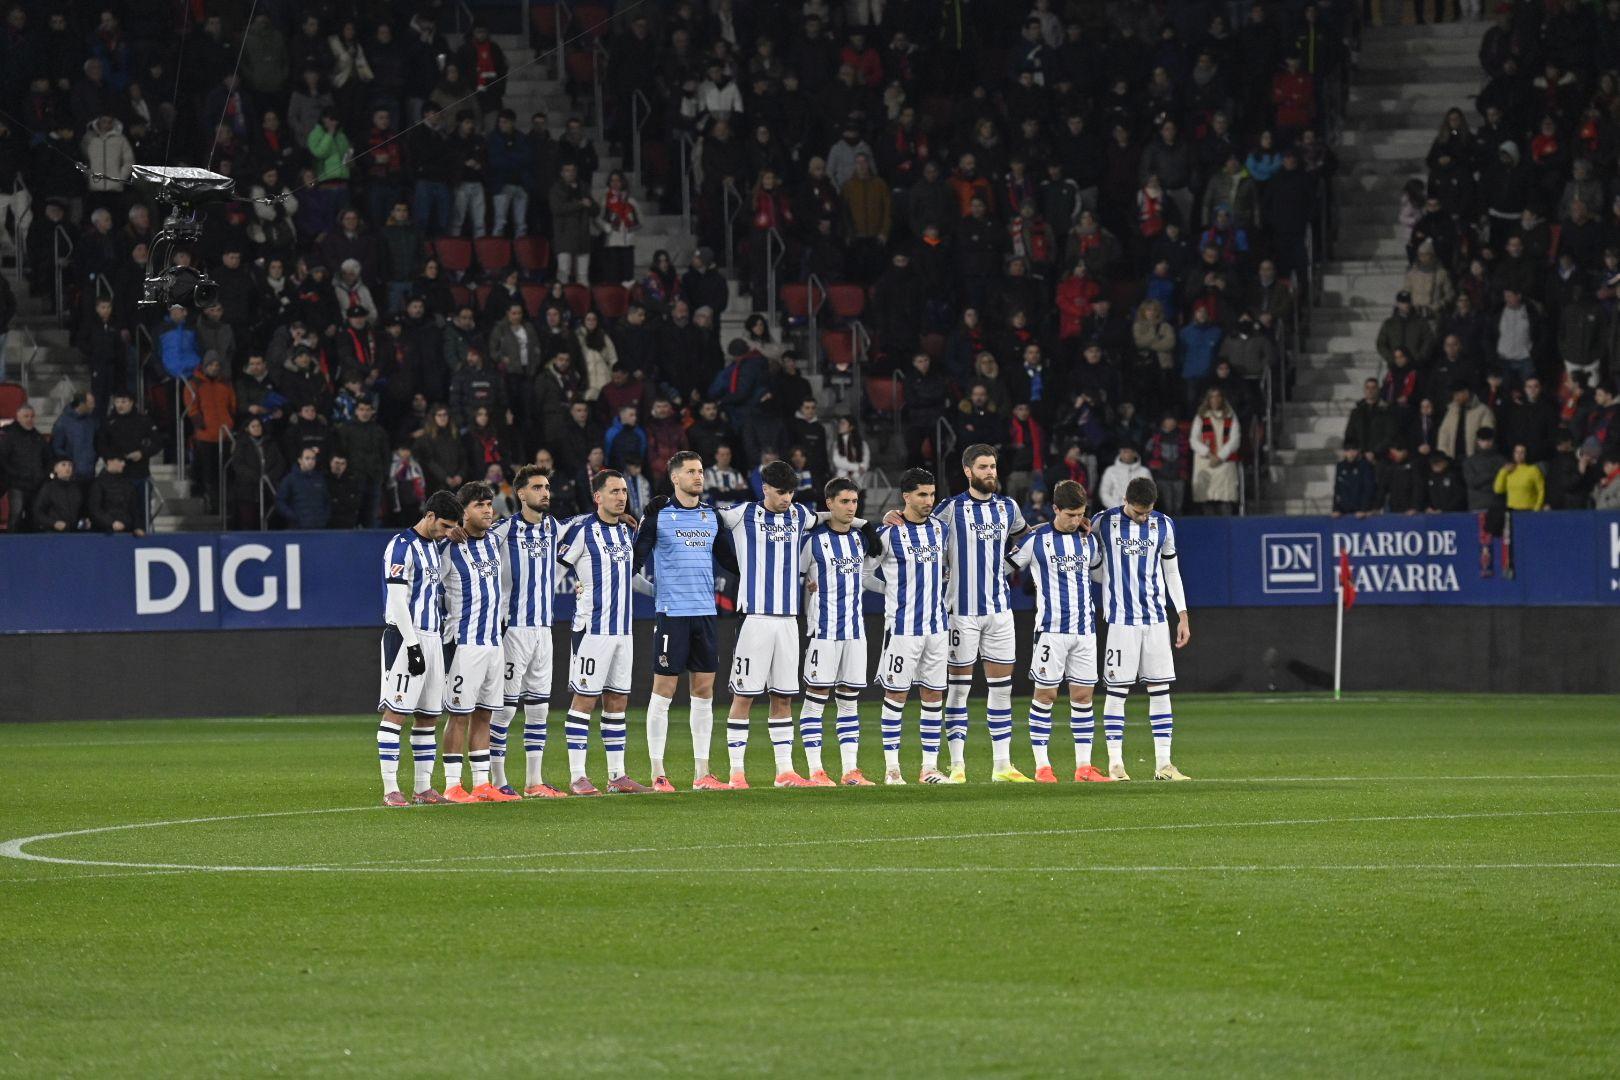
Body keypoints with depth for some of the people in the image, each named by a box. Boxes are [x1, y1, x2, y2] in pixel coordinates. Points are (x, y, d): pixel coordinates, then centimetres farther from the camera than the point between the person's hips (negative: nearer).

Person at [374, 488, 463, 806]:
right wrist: (412, 646, -19)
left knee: (428, 716, 10)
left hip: (432, 637, 9)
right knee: (396, 712, -9)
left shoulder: (435, 547, 17)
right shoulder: (402, 547, -11)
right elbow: (398, 601, -16)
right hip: (406, 638, -9)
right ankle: (390, 789, -11)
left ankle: (423, 788, 14)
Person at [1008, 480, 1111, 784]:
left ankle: (1084, 766, 6)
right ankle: (1042, 765, 1)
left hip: (1085, 630, 4)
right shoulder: (1036, 539, -3)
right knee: (1045, 693, -3)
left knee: (1083, 695, 4)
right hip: (1051, 629, -4)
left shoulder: (1088, 539, 10)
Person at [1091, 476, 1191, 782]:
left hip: (1156, 619, 3)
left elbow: (1171, 571, 15)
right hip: (1120, 619, -3)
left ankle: (1163, 763, 5)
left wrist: (1183, 616, 12)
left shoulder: (1163, 525, 7)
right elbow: (1094, 568, 12)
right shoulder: (1103, 523, -1)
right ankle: (1115, 764, 0)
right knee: (1117, 690, -4)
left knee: (1160, 688, 1)